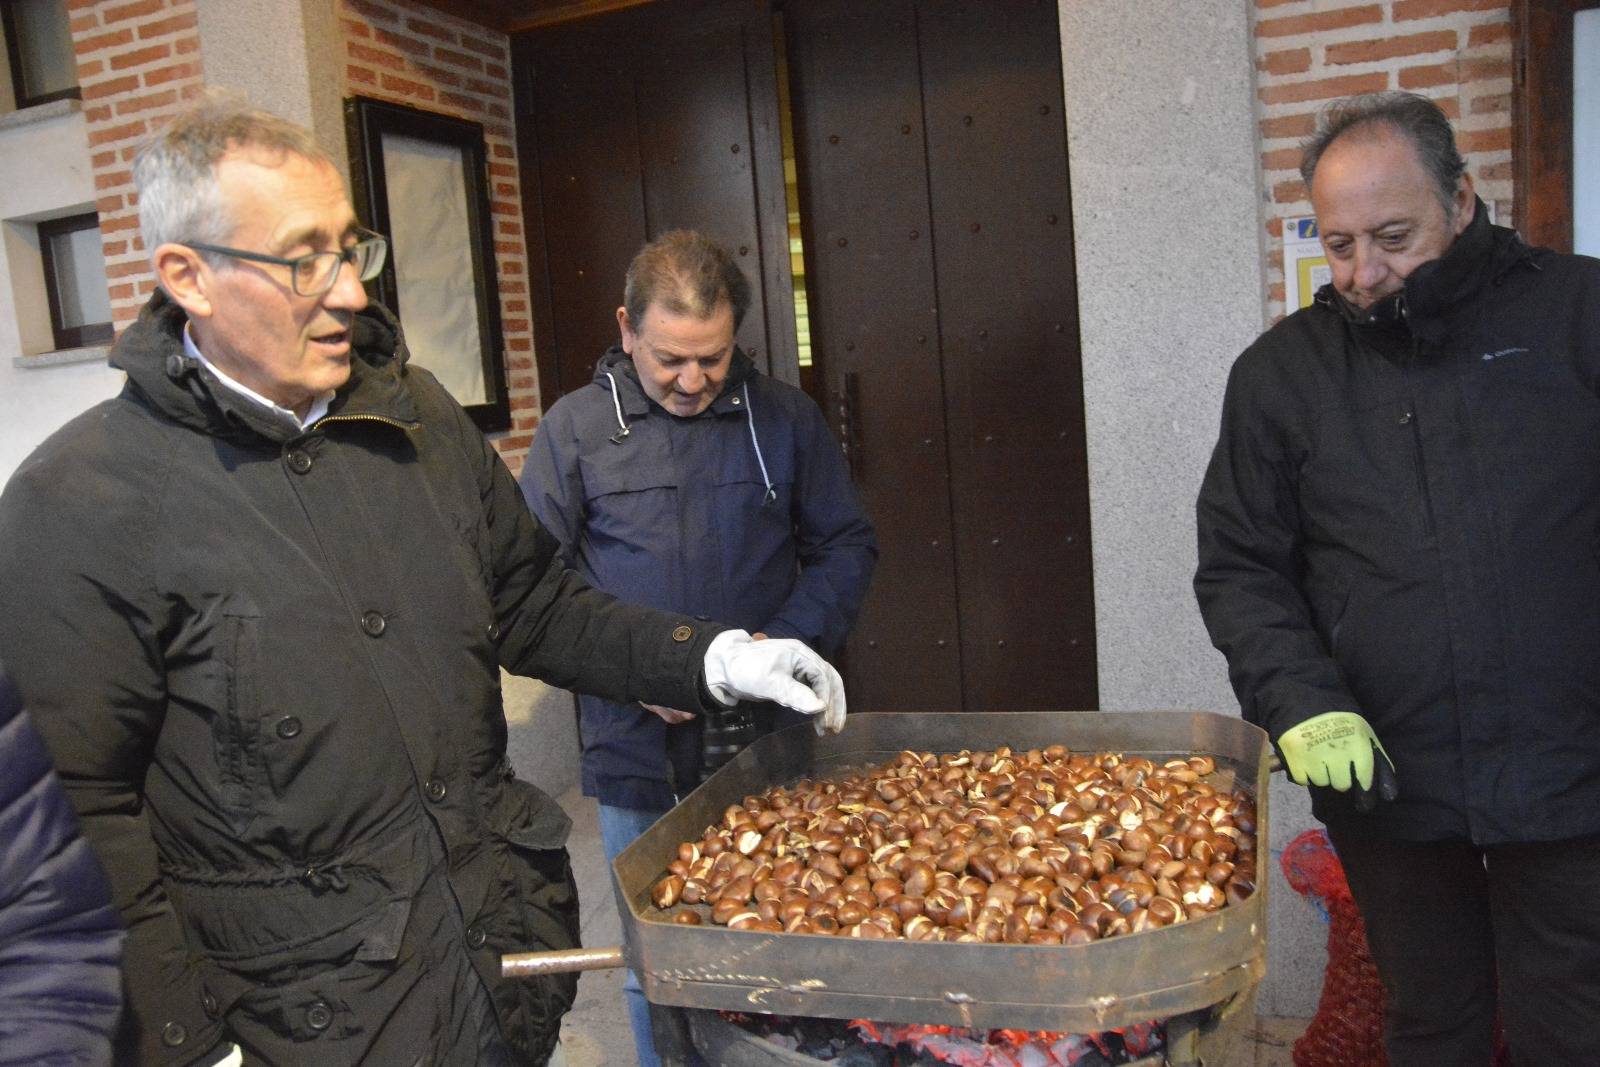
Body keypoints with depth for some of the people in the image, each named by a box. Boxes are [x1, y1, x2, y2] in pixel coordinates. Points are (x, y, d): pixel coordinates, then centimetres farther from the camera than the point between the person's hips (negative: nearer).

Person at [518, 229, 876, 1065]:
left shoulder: (786, 419, 2)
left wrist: (787, 638, -10)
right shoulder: (574, 429, -2)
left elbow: (845, 547, 7)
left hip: (766, 740, 1)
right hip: (637, 750, -1)